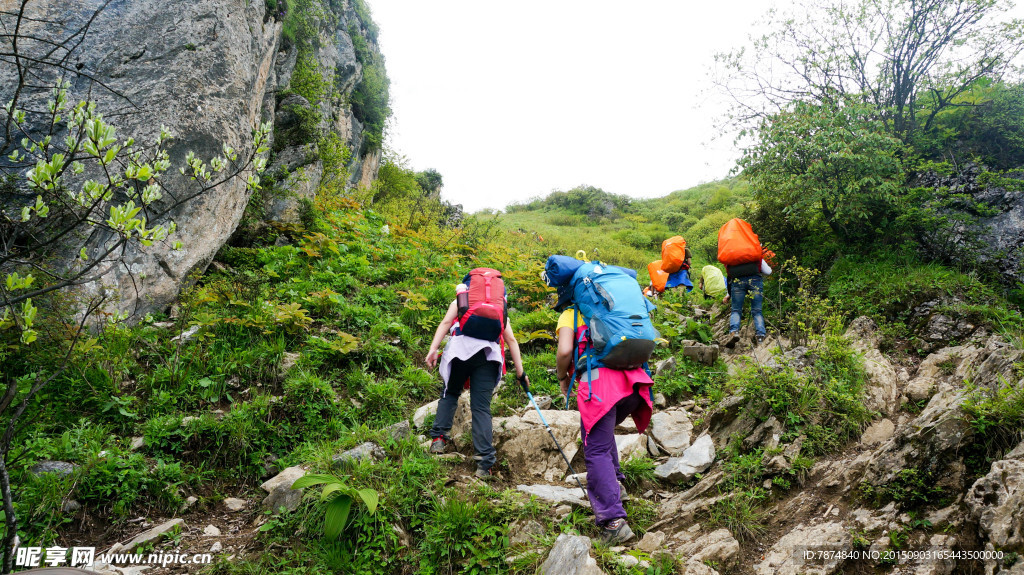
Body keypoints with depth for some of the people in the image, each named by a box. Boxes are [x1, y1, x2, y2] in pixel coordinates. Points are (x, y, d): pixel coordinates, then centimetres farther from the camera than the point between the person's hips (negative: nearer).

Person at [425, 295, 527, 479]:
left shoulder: (461, 300, 27)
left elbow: (446, 322, 9)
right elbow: (511, 340, 21)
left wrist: (433, 349, 1)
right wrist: (520, 372, 17)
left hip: (460, 350, -1)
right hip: (488, 355, 1)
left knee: (449, 394, 21)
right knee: (481, 408, 0)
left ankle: (438, 438, 3)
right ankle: (484, 465, -8)